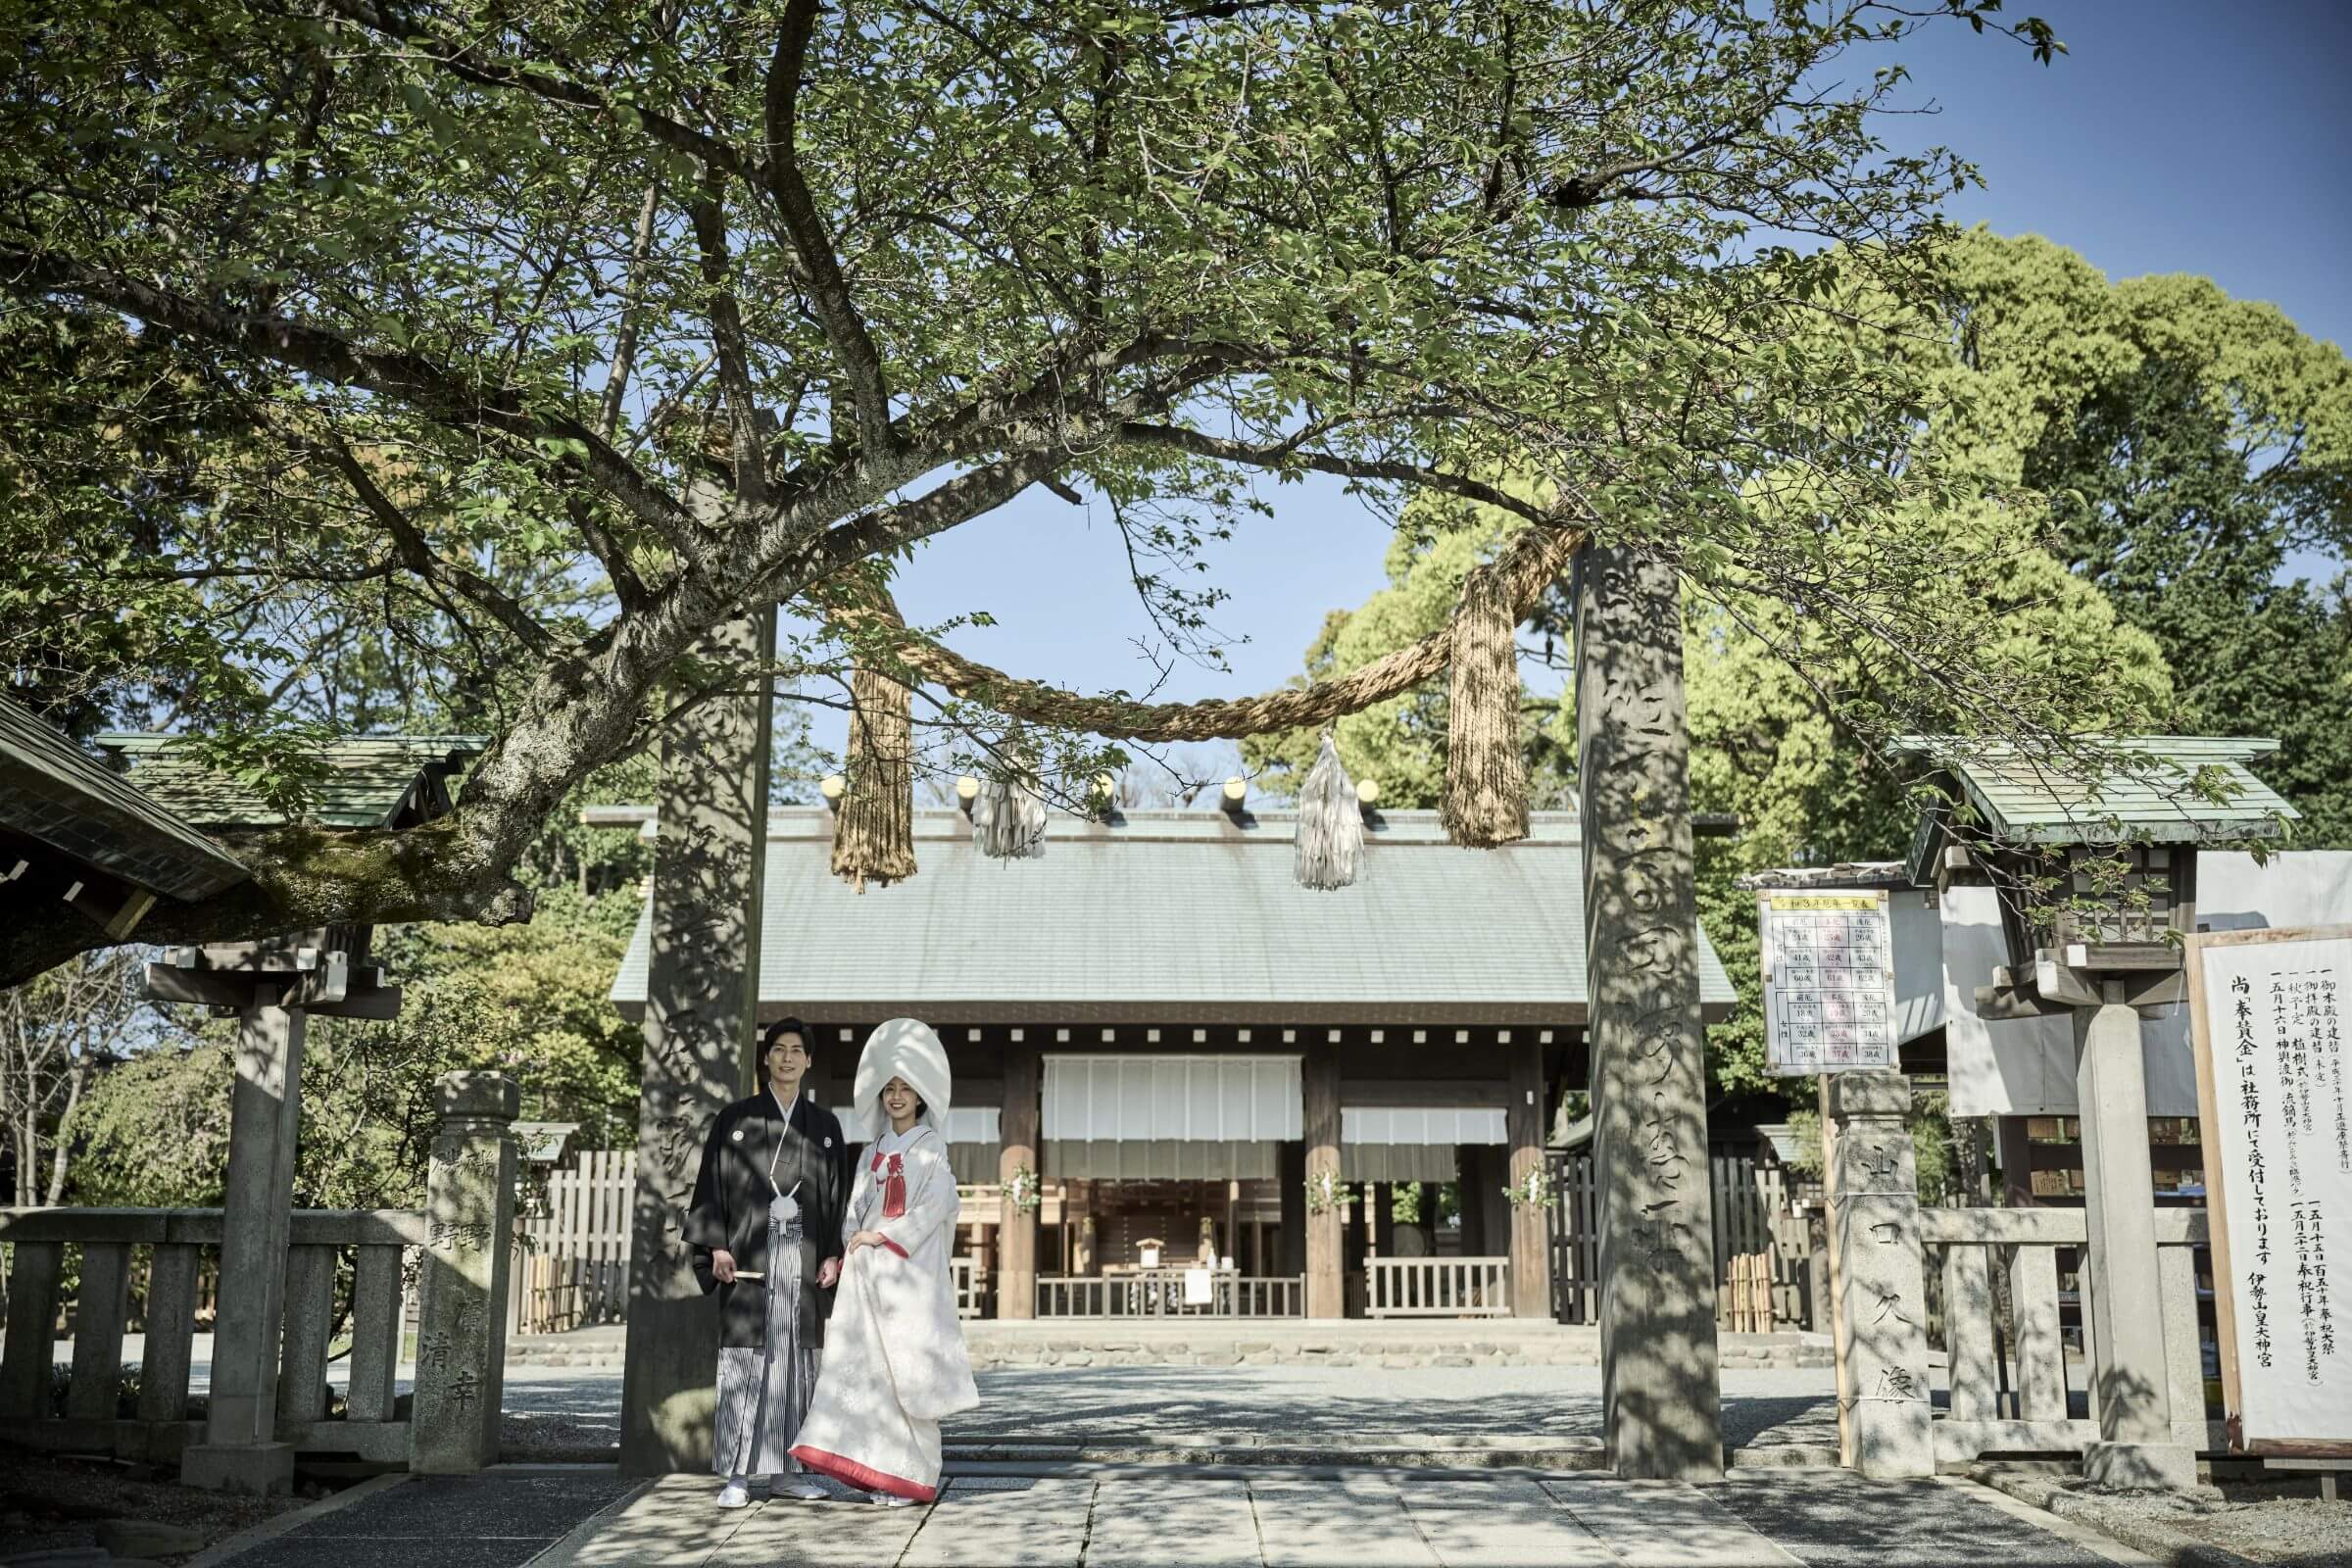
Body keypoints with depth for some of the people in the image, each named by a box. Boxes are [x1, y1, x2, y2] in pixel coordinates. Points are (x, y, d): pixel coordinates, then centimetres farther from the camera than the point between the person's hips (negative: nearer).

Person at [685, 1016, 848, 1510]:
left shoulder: (825, 1125, 12)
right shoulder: (736, 1118, 5)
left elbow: (838, 1194, 11)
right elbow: (713, 1185, 2)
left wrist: (834, 1255, 1)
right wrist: (717, 1246, -9)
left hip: (803, 1252, 3)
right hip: (749, 1251, -2)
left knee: (796, 1360, 4)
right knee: (744, 1359, -5)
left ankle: (787, 1469, 11)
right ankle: (737, 1474, -2)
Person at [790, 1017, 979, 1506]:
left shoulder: (930, 1147, 0)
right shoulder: (876, 1150, 16)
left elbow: (936, 1204, -11)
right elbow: (858, 1205, 14)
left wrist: (884, 1236, -13)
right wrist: (853, 1242, -3)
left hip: (910, 1268, -5)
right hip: (867, 1268, 5)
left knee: (906, 1367, -5)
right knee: (864, 1364, 0)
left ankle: (913, 1474, 2)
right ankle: (876, 1466, 5)